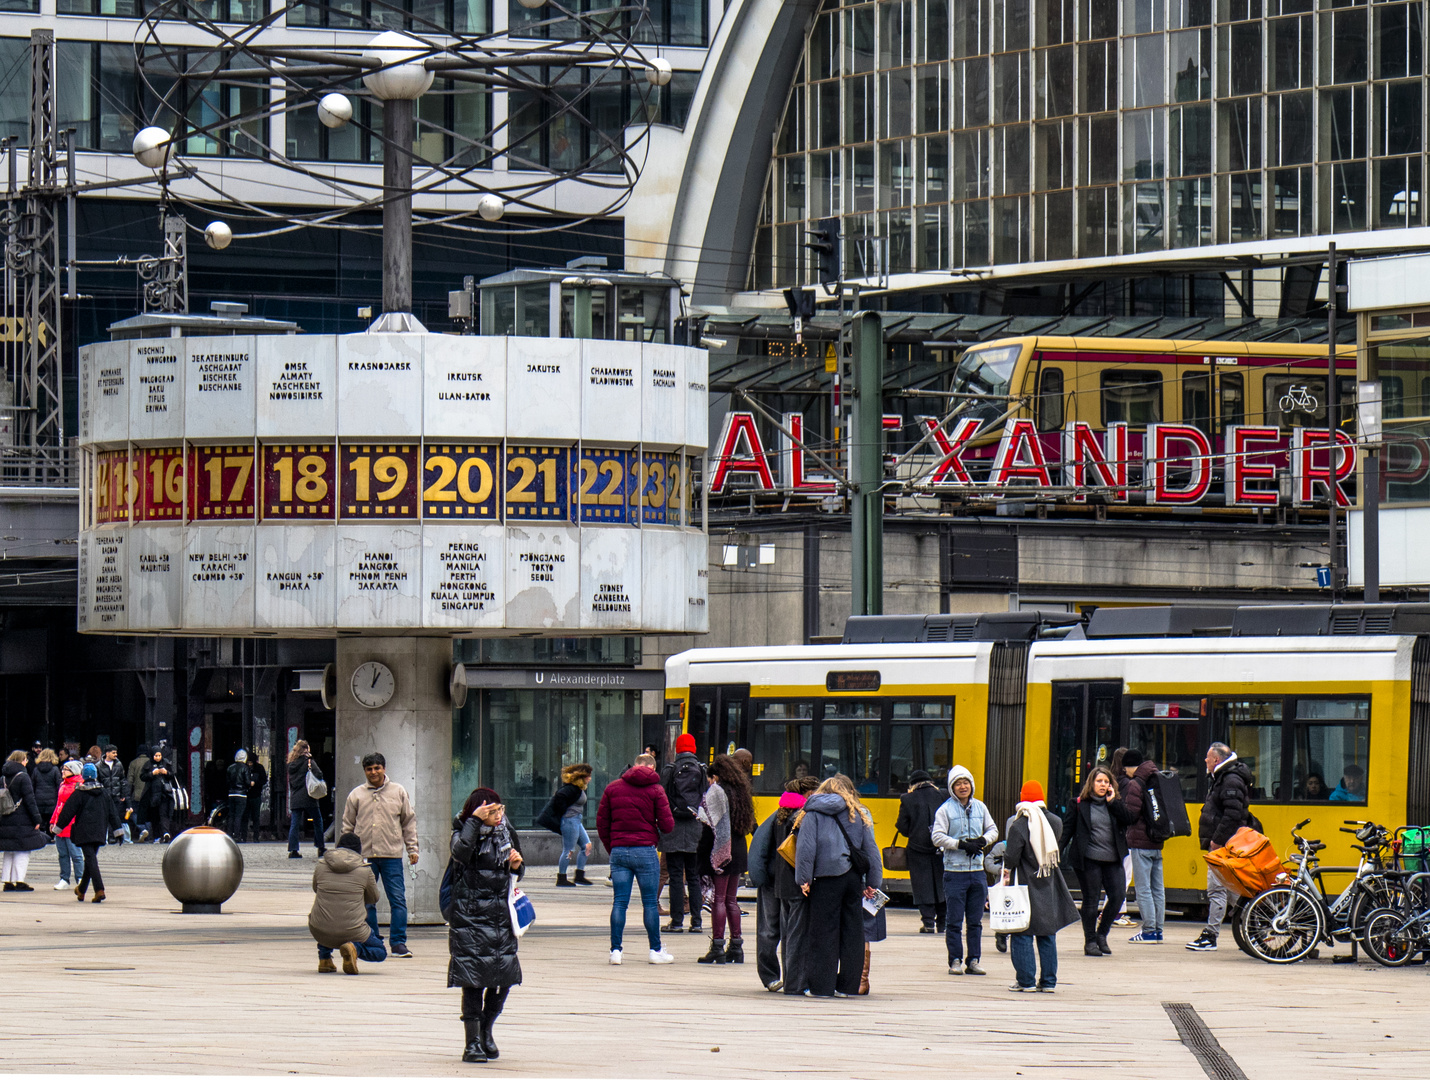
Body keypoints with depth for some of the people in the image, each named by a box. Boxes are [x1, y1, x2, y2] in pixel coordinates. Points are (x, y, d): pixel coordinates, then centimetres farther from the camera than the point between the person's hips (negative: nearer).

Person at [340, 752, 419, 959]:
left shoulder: (398, 792, 7)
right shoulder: (356, 795, 7)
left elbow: (409, 822, 12)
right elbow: (347, 826, 11)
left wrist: (412, 849, 7)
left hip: (392, 855, -1)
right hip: (364, 855, 1)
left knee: (398, 900, -5)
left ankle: (398, 942, 0)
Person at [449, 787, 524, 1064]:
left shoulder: (506, 833, 10)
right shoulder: (463, 831, -4)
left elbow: (516, 874, 20)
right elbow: (461, 851, -27)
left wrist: (516, 865, -2)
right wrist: (475, 821, -24)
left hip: (501, 917, 5)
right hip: (469, 916, -5)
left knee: (505, 976, 1)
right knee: (472, 981, -6)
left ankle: (486, 1031, 22)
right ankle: (472, 1041, 1)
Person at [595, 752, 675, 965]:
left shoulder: (612, 788, 7)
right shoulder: (655, 790, -2)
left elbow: (601, 822, 8)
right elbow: (667, 825, -6)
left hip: (618, 850, 3)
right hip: (645, 851, -3)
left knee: (619, 902, 4)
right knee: (650, 902, 4)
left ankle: (616, 949, 1)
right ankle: (656, 950, 9)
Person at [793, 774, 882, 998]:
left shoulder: (814, 813, 3)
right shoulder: (858, 815, 11)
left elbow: (806, 846, -6)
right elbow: (871, 849, 12)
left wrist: (804, 878, -4)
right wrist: (873, 882, 16)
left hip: (827, 878, -3)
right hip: (853, 878, 3)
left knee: (823, 932, 0)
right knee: (852, 931, 8)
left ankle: (821, 985, -1)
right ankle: (847, 985, 10)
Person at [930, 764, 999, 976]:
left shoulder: (980, 808, 10)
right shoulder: (945, 810, -3)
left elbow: (993, 830, 14)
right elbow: (937, 837, -9)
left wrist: (982, 841, -7)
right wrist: (962, 844, -18)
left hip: (977, 872, 4)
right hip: (955, 871, -4)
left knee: (975, 921, 7)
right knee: (954, 921, -2)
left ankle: (973, 961, 12)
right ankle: (955, 961, 3)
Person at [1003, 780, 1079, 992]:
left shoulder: (1018, 826, -16)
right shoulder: (1055, 822, -1)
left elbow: (1011, 858, -15)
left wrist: (1006, 871, 3)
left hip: (1025, 885, -5)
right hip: (1049, 887, 5)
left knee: (1022, 935, 3)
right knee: (1047, 935, 12)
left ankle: (1026, 980, 1)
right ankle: (1048, 981, 13)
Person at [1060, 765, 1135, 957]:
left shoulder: (1116, 803, 11)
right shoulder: (1079, 804, 2)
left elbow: (1128, 820, -6)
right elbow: (1067, 829, 3)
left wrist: (1112, 802, -8)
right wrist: (1058, 853, -4)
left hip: (1113, 860, 3)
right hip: (1089, 859, -3)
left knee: (1118, 896, -6)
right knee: (1091, 900, 0)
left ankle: (1101, 934, 13)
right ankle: (1090, 941, 10)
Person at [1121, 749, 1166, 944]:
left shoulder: (1135, 784, -12)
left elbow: (1131, 813, -17)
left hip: (1140, 842, -8)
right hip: (1157, 842, 8)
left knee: (1143, 888, -5)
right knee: (1158, 888, 10)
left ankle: (1149, 930, -7)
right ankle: (1158, 930, 12)